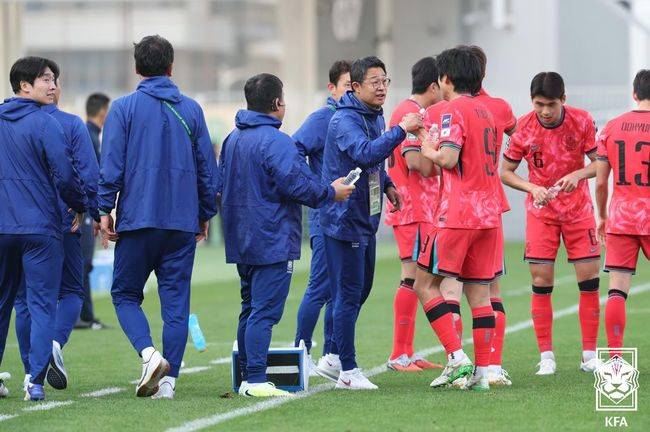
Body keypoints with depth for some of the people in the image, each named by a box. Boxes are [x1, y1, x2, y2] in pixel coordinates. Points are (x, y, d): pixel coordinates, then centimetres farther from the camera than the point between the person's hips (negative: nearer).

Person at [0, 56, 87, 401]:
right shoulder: (44, 123, -10)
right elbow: (64, 175, -12)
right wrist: (81, 206, 5)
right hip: (40, 228, -5)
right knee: (42, 304, -2)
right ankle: (36, 380, -11)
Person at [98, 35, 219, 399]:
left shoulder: (124, 108, -2)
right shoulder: (191, 109, 6)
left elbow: (111, 165, -6)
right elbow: (208, 167, 9)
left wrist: (105, 210, 2)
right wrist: (206, 214, 18)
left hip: (137, 218, -2)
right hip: (183, 220, 2)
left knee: (126, 294, 9)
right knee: (176, 301, 5)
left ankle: (149, 353, -14)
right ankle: (169, 378, 1)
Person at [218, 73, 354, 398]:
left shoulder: (232, 139, 14)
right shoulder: (275, 141, -16)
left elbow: (222, 183, 22)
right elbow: (295, 184, -22)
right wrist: (331, 192, -6)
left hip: (241, 242, 9)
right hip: (272, 241, -9)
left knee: (250, 308, 16)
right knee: (265, 310, -9)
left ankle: (245, 376, 19)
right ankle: (256, 380, -13)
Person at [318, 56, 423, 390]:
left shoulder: (376, 117, 13)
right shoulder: (345, 120, -18)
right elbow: (365, 153, -36)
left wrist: (386, 184, 12)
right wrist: (401, 130, -37)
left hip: (366, 218, 10)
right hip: (344, 219, -10)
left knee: (361, 289, 15)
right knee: (349, 293, -5)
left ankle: (335, 358, 26)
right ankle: (347, 371, 0)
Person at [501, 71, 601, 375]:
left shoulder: (581, 121, -11)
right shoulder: (523, 128, -12)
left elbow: (599, 164, -6)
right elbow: (505, 171, -3)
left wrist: (578, 174, -25)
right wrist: (532, 188, -20)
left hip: (578, 209, 1)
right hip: (541, 211, -1)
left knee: (589, 279, -3)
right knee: (541, 281, -6)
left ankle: (590, 355, 6)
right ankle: (546, 357, 0)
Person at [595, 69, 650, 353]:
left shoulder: (612, 128, 4)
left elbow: (600, 181, 6)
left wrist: (602, 216, 19)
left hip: (620, 217, 3)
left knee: (617, 289, 1)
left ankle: (615, 358, -3)